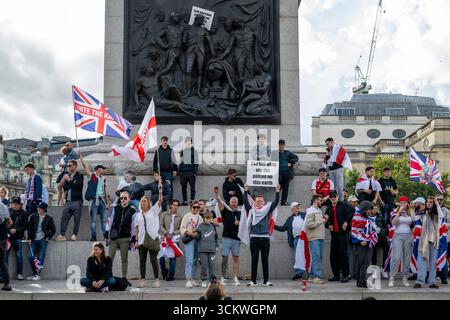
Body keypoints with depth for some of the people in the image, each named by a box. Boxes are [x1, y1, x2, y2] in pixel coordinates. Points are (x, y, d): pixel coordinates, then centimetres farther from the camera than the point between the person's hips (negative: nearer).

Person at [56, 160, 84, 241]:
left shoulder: (80, 176, 2)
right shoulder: (67, 176, 19)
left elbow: (77, 185, -13)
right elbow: (65, 187, 12)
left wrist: (69, 180, -10)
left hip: (77, 201, -5)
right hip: (68, 201, 5)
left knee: (76, 219, -4)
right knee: (64, 218, -2)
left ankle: (74, 235, 1)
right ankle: (62, 235, 0)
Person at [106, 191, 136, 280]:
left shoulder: (132, 210, 2)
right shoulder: (115, 209, 8)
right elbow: (110, 222, 10)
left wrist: (133, 239, -3)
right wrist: (107, 235, 6)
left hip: (125, 238, -1)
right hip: (113, 238, 2)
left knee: (124, 259, 6)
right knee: (110, 258, -1)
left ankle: (124, 278, 12)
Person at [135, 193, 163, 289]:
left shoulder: (153, 210, 5)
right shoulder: (138, 215, 14)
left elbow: (160, 201, -8)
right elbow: (137, 228, 11)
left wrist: (160, 191, -21)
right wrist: (136, 240, 4)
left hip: (153, 239, -3)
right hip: (141, 240, 3)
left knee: (153, 260, -5)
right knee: (142, 260, 4)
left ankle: (157, 280, 3)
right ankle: (142, 280, 10)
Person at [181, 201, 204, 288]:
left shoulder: (200, 217, 16)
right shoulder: (187, 216, 1)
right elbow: (182, 228, -4)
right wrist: (189, 232, -19)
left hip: (198, 240, 5)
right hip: (189, 240, -5)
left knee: (195, 260, 8)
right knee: (189, 260, -13)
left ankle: (193, 279, 14)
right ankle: (188, 280, -16)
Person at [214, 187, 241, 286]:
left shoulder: (240, 213, 9)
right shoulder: (225, 211, 5)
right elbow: (220, 202, -10)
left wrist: (239, 223, -9)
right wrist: (216, 193, -26)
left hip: (236, 239, 1)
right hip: (226, 238, -1)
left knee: (236, 258, 2)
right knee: (224, 258, 1)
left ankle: (235, 279, 3)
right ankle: (223, 278, 8)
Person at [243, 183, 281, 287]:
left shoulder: (267, 210, 8)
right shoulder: (251, 210, 7)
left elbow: (275, 202, -1)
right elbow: (245, 202, -3)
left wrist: (277, 192, -12)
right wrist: (245, 191, -12)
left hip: (265, 238, 0)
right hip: (254, 238, 0)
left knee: (265, 261, 5)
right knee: (254, 261, 4)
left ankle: (266, 281, 10)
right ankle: (253, 281, 9)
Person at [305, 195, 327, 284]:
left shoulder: (319, 210, 20)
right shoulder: (311, 211, -8)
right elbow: (309, 224, -19)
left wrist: (325, 219, 8)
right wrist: (321, 221, -14)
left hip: (320, 237, 9)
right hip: (314, 238, -9)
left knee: (319, 257, 9)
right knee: (316, 257, -11)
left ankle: (313, 275, 15)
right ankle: (316, 276, -10)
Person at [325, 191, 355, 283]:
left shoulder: (343, 205, -2)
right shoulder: (329, 209, 16)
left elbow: (352, 211, -17)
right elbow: (326, 220, 24)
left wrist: (347, 222, -18)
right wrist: (328, 225, 3)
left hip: (343, 232, -6)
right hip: (334, 234, 6)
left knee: (343, 254, -6)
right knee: (333, 255, 6)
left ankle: (345, 275, -2)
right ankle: (336, 275, 14)